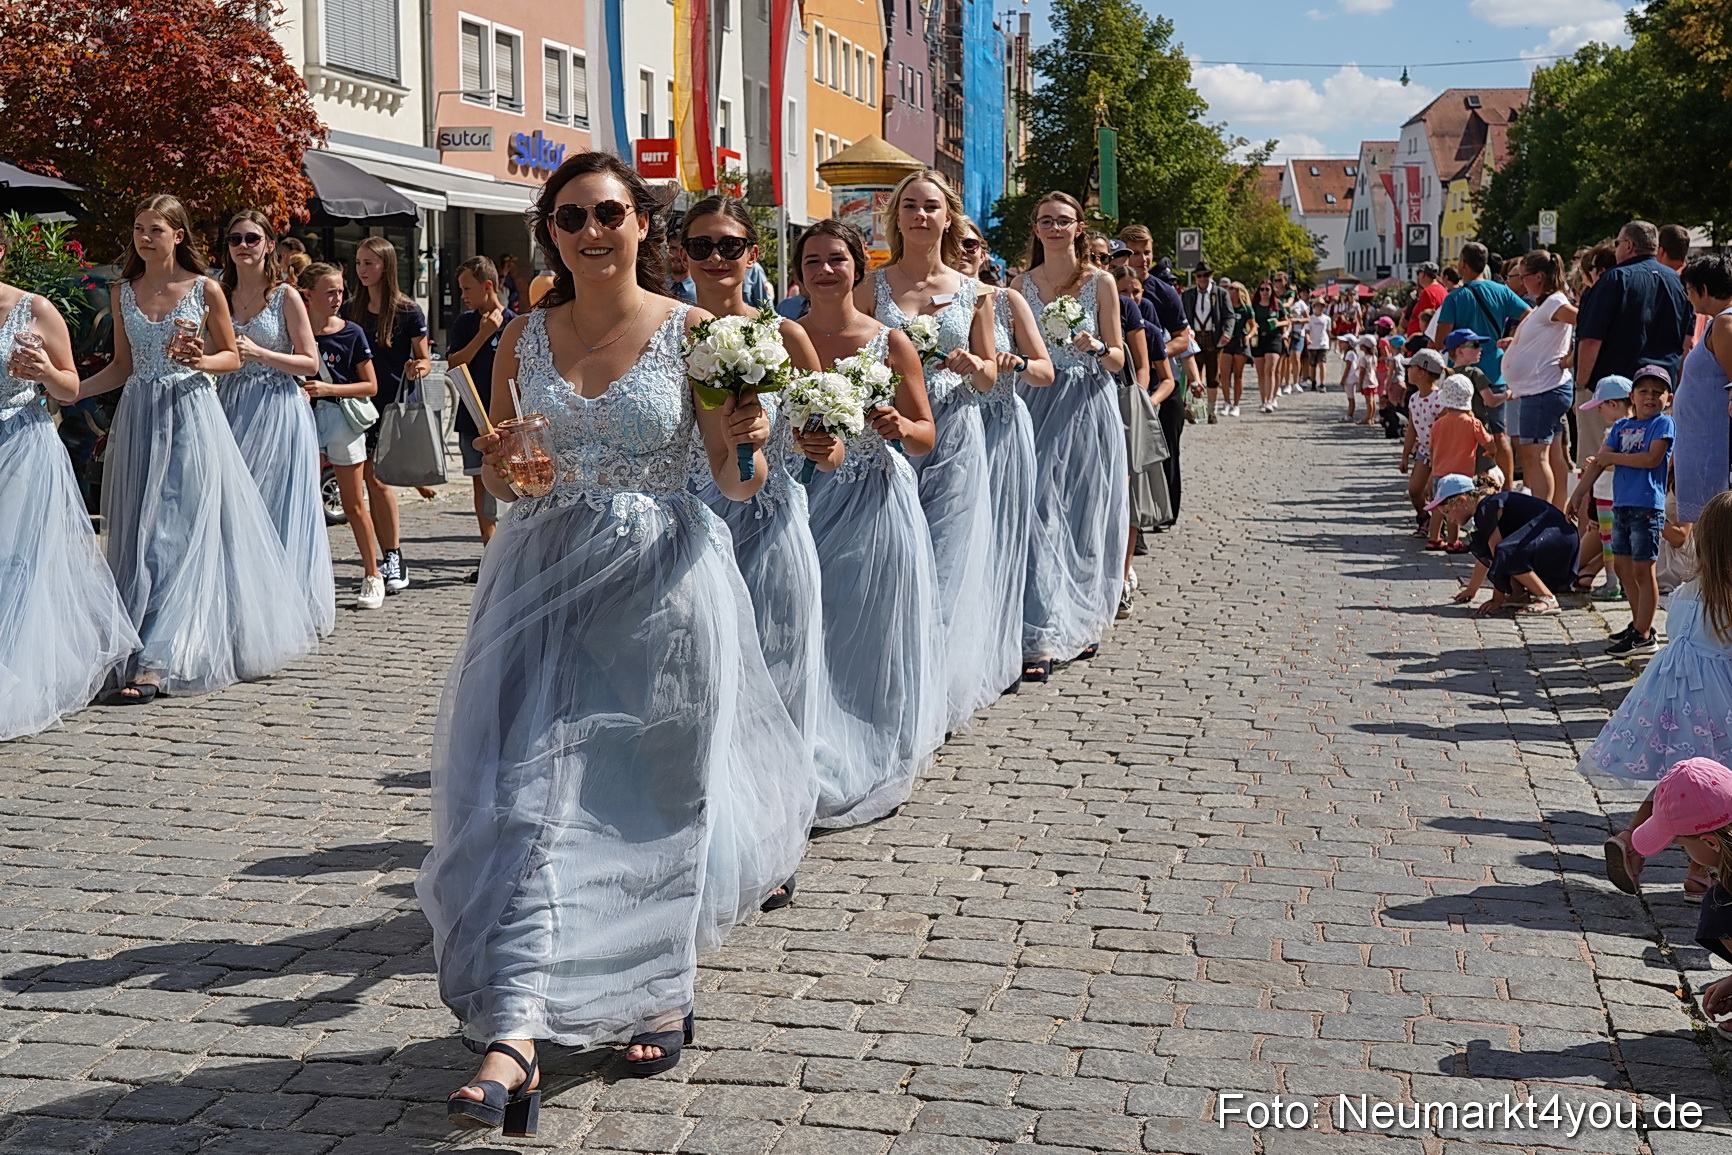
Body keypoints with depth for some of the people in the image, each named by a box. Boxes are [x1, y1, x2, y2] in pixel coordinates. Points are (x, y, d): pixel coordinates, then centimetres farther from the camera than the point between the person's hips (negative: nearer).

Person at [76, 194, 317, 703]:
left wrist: (199, 360, -15)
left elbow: (232, 357, 5)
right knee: (141, 534, 7)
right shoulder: (123, 293, 9)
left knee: (183, 535, -10)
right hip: (139, 418, 4)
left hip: (192, 416, -4)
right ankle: (145, 646, 18)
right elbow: (123, 366, 14)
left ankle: (157, 664, -14)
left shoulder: (205, 290, -2)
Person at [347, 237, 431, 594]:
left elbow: (425, 362, 0)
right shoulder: (353, 309, 11)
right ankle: (390, 562, 10)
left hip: (394, 404, -5)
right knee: (371, 482, 3)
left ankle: (395, 560, -6)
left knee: (377, 479, -14)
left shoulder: (408, 312, -3)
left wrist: (418, 369, -21)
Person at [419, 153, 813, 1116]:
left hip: (663, 586, -2)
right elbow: (499, 471, 15)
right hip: (544, 584, 2)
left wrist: (750, 442, -20)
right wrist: (503, 471, -8)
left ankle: (659, 997, 31)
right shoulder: (524, 339, 7)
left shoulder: (693, 331, -2)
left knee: (654, 795, 9)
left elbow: (737, 482, 2)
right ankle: (514, 1041, -9)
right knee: (527, 793, -7)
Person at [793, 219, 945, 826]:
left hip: (876, 504, -1)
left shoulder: (890, 342, 1)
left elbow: (925, 436, 4)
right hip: (803, 503, 1)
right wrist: (797, 442, -16)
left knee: (873, 635, 3)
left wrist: (900, 426, -17)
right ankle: (818, 769, 11)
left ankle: (875, 765, 19)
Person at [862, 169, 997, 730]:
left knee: (947, 561, 0)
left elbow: (989, 376, 12)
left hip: (954, 437, 1)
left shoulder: (971, 291, 8)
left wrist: (970, 364, -9)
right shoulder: (873, 287, 5)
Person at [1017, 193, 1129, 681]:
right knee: (1039, 516, -8)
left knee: (1085, 518, 3)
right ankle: (1043, 638, -11)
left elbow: (1118, 360, 3)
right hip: (1038, 407, 1)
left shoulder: (1100, 282, 3)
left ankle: (1081, 621, 21)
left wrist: (1096, 347, -17)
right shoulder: (1022, 284, 8)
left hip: (1088, 408, -1)